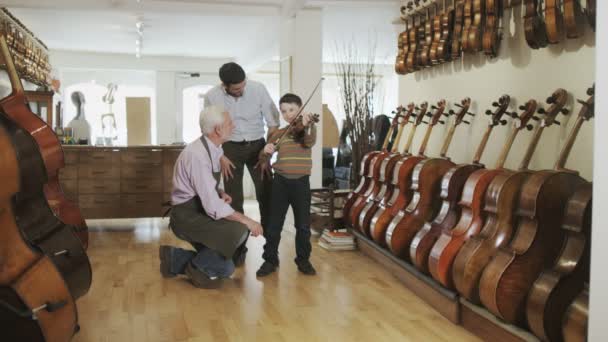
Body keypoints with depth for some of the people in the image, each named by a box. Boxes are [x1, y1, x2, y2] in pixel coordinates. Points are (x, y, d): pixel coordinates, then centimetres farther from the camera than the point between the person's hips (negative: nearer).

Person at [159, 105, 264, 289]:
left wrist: (221, 193, -1)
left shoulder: (214, 149, 3)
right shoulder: (197, 155, -26)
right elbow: (214, 207, -30)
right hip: (187, 216, -9)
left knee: (225, 269, 8)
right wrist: (247, 220, -23)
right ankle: (199, 267, -7)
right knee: (239, 230, -29)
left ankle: (175, 258, 21)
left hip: (201, 212, 9)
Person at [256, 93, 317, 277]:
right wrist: (266, 151, -16)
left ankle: (303, 260, 20)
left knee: (303, 224, 6)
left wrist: (307, 126, -39)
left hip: (301, 182, -2)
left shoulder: (308, 128, 2)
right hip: (280, 182, 2)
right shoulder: (278, 134, 8)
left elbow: (310, 142, -21)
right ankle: (270, 260, 15)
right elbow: (264, 157, 7)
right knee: (274, 224, 4)